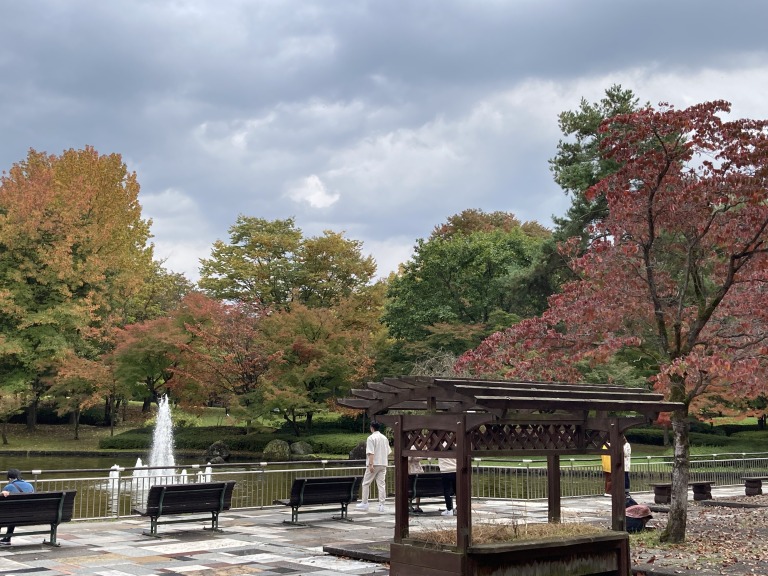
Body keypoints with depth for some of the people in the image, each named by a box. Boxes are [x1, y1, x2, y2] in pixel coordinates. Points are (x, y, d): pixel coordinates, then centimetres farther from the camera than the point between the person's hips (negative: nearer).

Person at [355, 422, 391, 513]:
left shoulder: (371, 438, -8)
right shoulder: (385, 438, 12)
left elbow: (371, 453, -16)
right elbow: (388, 453, 15)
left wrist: (371, 464, -19)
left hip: (374, 464, -6)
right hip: (383, 464, 6)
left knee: (366, 483, 6)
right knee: (381, 484, 3)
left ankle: (364, 503, 8)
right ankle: (381, 505, 0)